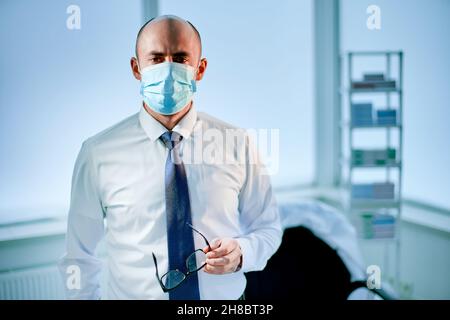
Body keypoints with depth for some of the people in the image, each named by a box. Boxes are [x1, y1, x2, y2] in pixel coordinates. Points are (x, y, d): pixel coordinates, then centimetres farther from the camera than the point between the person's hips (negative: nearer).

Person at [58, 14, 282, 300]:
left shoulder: (237, 144, -9)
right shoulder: (98, 153, -12)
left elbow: (268, 228, -1)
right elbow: (80, 252, -4)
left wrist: (241, 253, -18)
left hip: (226, 296, 1)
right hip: (130, 293, 0)